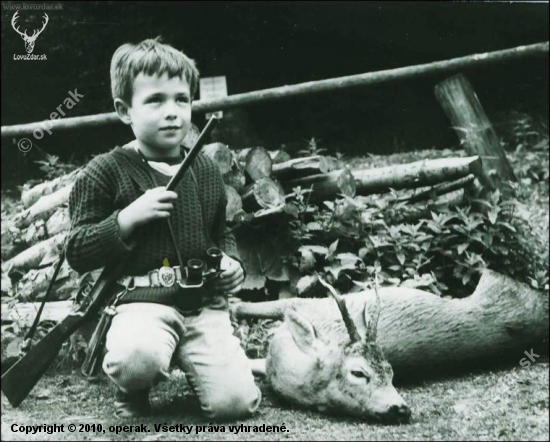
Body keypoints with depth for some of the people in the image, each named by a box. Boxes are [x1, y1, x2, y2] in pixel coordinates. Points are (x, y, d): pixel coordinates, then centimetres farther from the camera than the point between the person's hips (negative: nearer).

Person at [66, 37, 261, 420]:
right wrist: (129, 217, -15)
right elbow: (78, 254, -2)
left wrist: (232, 261, 6)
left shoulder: (207, 171, 13)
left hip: (206, 304, 4)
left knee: (236, 403, -13)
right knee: (135, 359, -38)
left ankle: (190, 364, 21)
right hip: (144, 301, -3)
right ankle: (133, 390, 2)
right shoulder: (105, 173, -1)